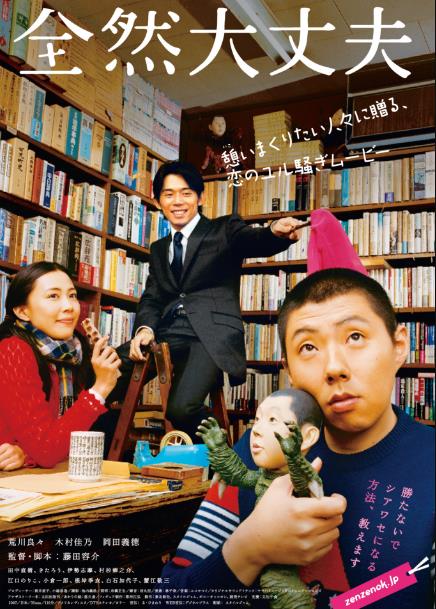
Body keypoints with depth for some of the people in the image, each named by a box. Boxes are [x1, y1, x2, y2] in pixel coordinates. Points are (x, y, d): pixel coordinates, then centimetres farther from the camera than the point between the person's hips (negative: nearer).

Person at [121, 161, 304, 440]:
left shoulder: (224, 229, 8)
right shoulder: (159, 249, 24)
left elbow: (254, 241, -13)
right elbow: (152, 297, 17)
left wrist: (276, 232, -39)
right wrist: (145, 327, -6)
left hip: (212, 333, -5)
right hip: (167, 333, 5)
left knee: (181, 408, -27)